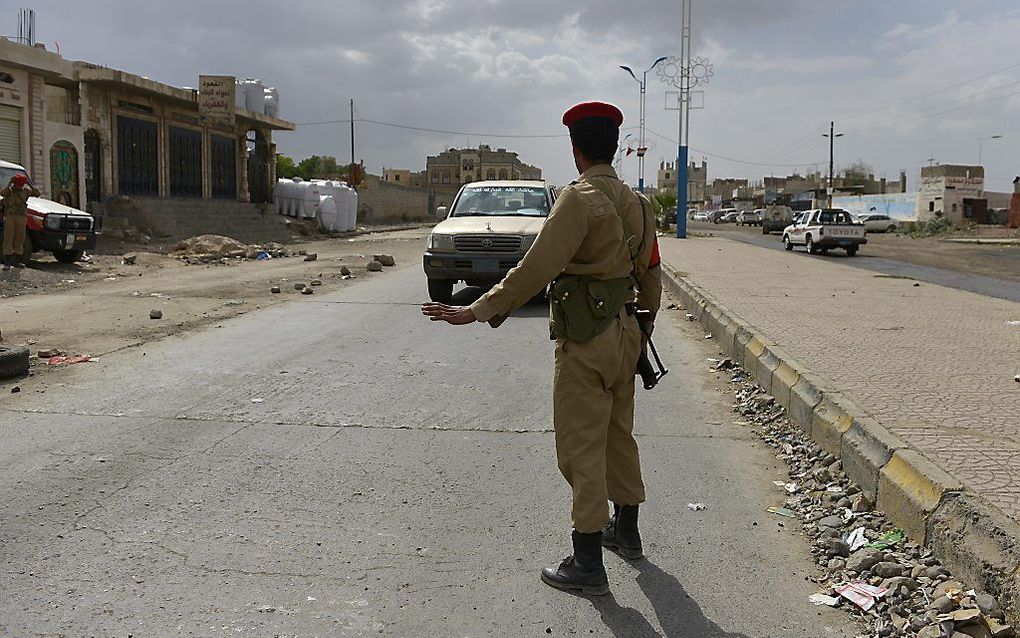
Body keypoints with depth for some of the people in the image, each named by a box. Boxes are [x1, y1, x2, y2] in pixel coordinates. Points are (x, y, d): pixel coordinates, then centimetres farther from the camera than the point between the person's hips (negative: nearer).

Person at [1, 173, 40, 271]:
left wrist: (29, 184, -10)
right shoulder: (9, 190, -1)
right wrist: (10, 183, -22)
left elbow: (37, 193, -5)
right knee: (8, 239, -7)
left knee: (19, 239, 5)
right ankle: (7, 263, -9)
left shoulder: (25, 190, 9)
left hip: (21, 218, 3)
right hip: (9, 216, -3)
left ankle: (16, 261, 13)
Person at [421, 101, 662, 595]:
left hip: (585, 341, -9)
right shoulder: (637, 204, 9)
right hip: (625, 334, 9)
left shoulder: (579, 199, -16)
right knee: (618, 435, 21)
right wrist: (643, 319, 33)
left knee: (580, 447, -2)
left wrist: (476, 311, -19)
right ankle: (625, 531, 36)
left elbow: (536, 268, -22)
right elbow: (650, 277, 17)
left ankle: (587, 563, 4)